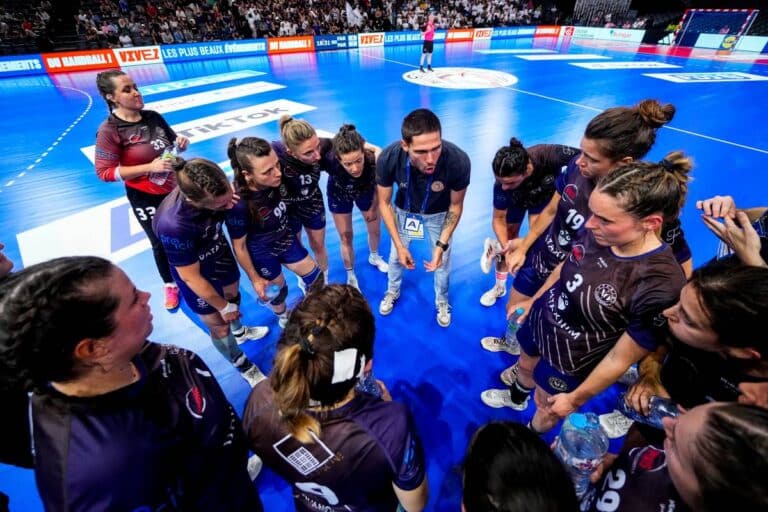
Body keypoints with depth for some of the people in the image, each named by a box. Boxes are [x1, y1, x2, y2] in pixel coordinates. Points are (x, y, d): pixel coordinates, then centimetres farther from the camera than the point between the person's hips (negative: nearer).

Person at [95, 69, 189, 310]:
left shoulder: (153, 117, -4)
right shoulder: (109, 131, -18)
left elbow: (172, 142, 12)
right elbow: (105, 172, -18)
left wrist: (181, 142, -12)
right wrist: (149, 167, -25)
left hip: (175, 187, 5)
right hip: (145, 198, -4)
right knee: (160, 242, 14)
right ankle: (170, 285, 37)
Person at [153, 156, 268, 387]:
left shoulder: (210, 189, -28)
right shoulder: (174, 226, -42)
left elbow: (225, 196, 0)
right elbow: (191, 277, -26)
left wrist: (226, 197, -23)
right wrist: (223, 307, -13)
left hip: (218, 249, 6)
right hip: (195, 270, -5)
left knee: (233, 292, 29)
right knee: (219, 326, 11)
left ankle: (239, 331, 61)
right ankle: (245, 368, 38)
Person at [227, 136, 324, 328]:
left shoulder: (275, 180, -27)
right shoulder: (239, 205, -35)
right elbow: (239, 247, -20)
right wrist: (255, 279, -10)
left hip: (286, 239, 5)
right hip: (262, 253, -4)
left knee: (316, 278, 15)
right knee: (279, 290, 19)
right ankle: (283, 317, 54)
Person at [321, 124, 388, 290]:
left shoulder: (375, 159, -41)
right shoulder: (329, 159, -45)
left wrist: (373, 208, -5)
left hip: (366, 192, 1)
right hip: (339, 196, -1)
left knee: (375, 230, 18)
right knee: (346, 238, 8)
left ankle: (374, 257, 53)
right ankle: (351, 277, 34)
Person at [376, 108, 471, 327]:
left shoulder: (458, 161, -38)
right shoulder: (388, 159, -36)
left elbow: (455, 205, -18)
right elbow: (384, 203, -18)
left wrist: (441, 245, -25)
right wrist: (399, 245, -20)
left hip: (438, 214, 0)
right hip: (404, 211, 1)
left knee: (443, 262, 13)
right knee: (396, 256, 18)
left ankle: (442, 302, 44)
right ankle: (392, 292, 50)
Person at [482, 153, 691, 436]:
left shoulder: (661, 285, -36)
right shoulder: (598, 233, -21)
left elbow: (621, 358, -24)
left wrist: (575, 399, -11)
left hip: (573, 358, -4)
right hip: (541, 320, 5)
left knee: (547, 406, 25)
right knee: (526, 365, 33)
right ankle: (516, 397, 69)